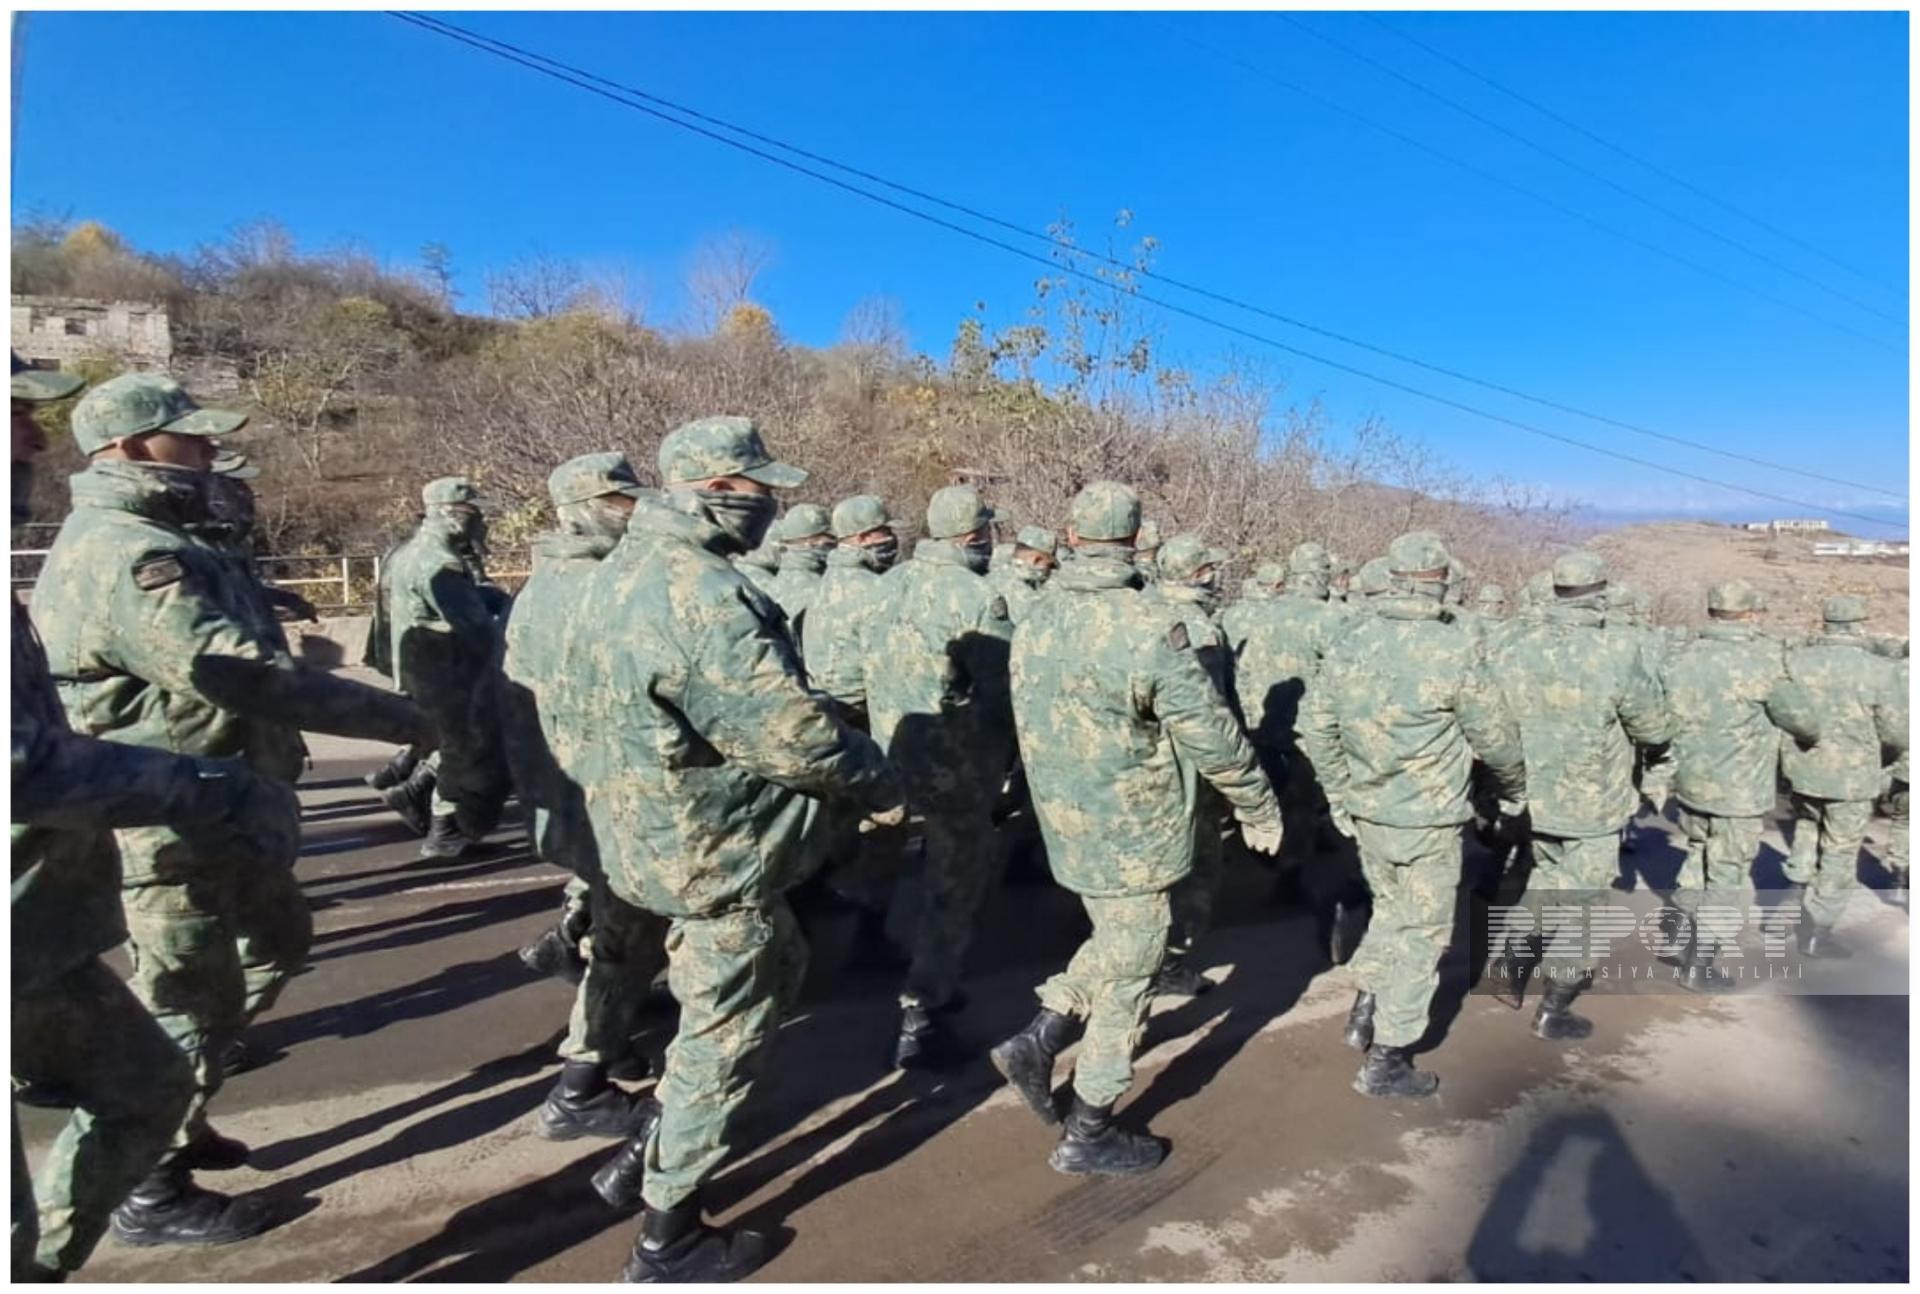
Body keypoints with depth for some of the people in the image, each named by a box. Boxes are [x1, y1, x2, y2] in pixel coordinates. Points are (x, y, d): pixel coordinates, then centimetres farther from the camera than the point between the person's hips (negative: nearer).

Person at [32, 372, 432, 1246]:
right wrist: (408, 719, -27)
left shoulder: (147, 539, 11)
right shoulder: (126, 558, -24)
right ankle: (148, 1195, 27)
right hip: (176, 827, -10)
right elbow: (251, 679, -32)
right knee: (183, 1006, 6)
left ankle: (174, 1118, 39)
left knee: (276, 942, 24)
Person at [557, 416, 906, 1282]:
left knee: (777, 970, 25)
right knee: (726, 1032, 9)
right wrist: (882, 784, -9)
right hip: (713, 849, -10)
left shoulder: (626, 568, 5)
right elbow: (794, 732, -26)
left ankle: (652, 1152, 36)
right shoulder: (702, 595, -27)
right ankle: (669, 1238, 29)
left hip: (658, 829, 10)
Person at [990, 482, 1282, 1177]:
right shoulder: (1147, 627, -22)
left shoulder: (1034, 625, 0)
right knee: (1126, 977, 9)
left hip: (1067, 827, 7)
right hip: (1134, 834, -6)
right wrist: (1259, 806, -1)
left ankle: (1038, 1040, 18)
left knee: (1112, 944, 27)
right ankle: (1088, 1136, 22)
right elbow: (1211, 734, -17)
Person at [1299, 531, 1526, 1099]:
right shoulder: (1454, 651, -18)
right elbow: (1495, 735, -6)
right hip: (1427, 819, -5)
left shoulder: (1350, 639, -3)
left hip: (1364, 812, 5)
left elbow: (1314, 724, 2)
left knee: (1389, 910, 26)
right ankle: (1386, 1061, 18)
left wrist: (1339, 793, 13)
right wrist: (1516, 788, 14)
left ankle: (1365, 1006, 27)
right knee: (1421, 934, 9)